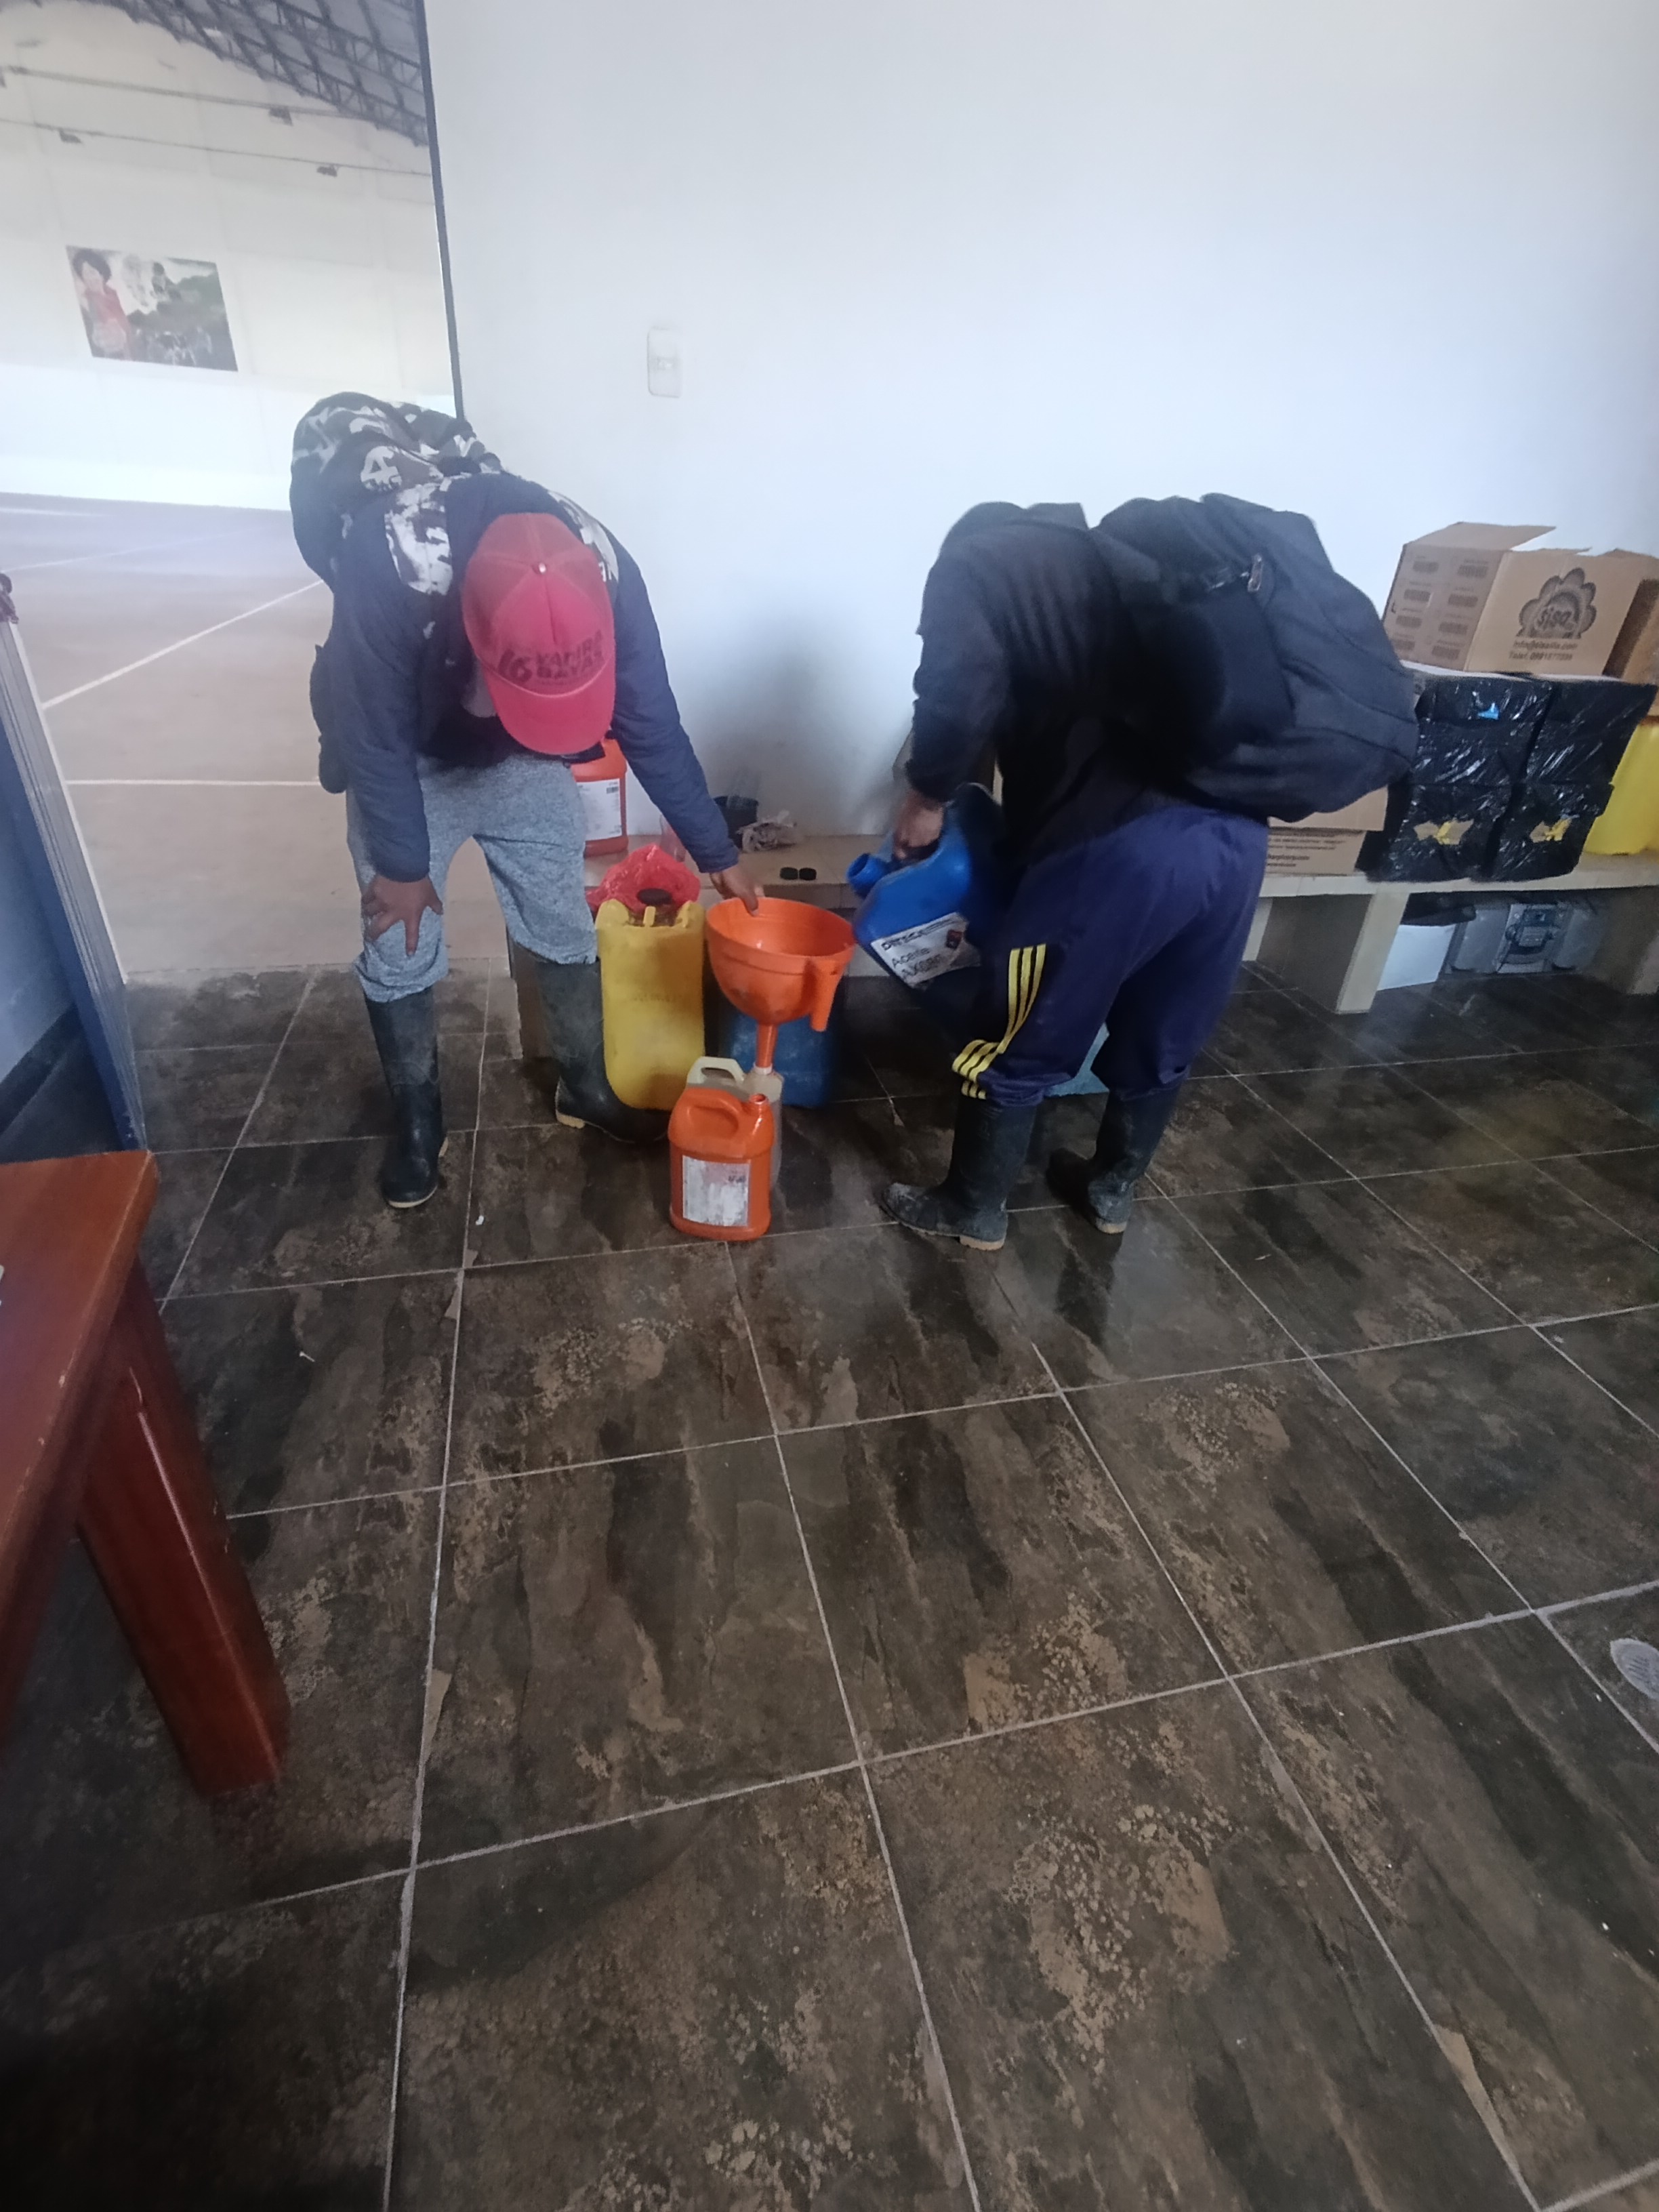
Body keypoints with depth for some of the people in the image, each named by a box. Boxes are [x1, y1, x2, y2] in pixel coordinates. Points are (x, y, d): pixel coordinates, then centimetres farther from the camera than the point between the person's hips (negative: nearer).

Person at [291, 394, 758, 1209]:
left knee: (564, 929, 7)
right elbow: (374, 733, -24)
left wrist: (717, 853, -9)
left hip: (526, 763, 2)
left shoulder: (603, 571, -31)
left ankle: (586, 1088, 28)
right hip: (404, 762, -2)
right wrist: (401, 863, -14)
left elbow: (651, 725, -17)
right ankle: (417, 1122, 25)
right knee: (400, 954, 3)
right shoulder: (384, 564, -39)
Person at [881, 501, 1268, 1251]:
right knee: (1163, 1039, 23)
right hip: (1238, 831, 8)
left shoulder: (974, 564, 11)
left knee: (1017, 1043, 11)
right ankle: (1112, 1190, 42)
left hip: (1120, 842, -7)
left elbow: (960, 698, -9)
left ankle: (973, 1212, 27)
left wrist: (927, 795, 9)